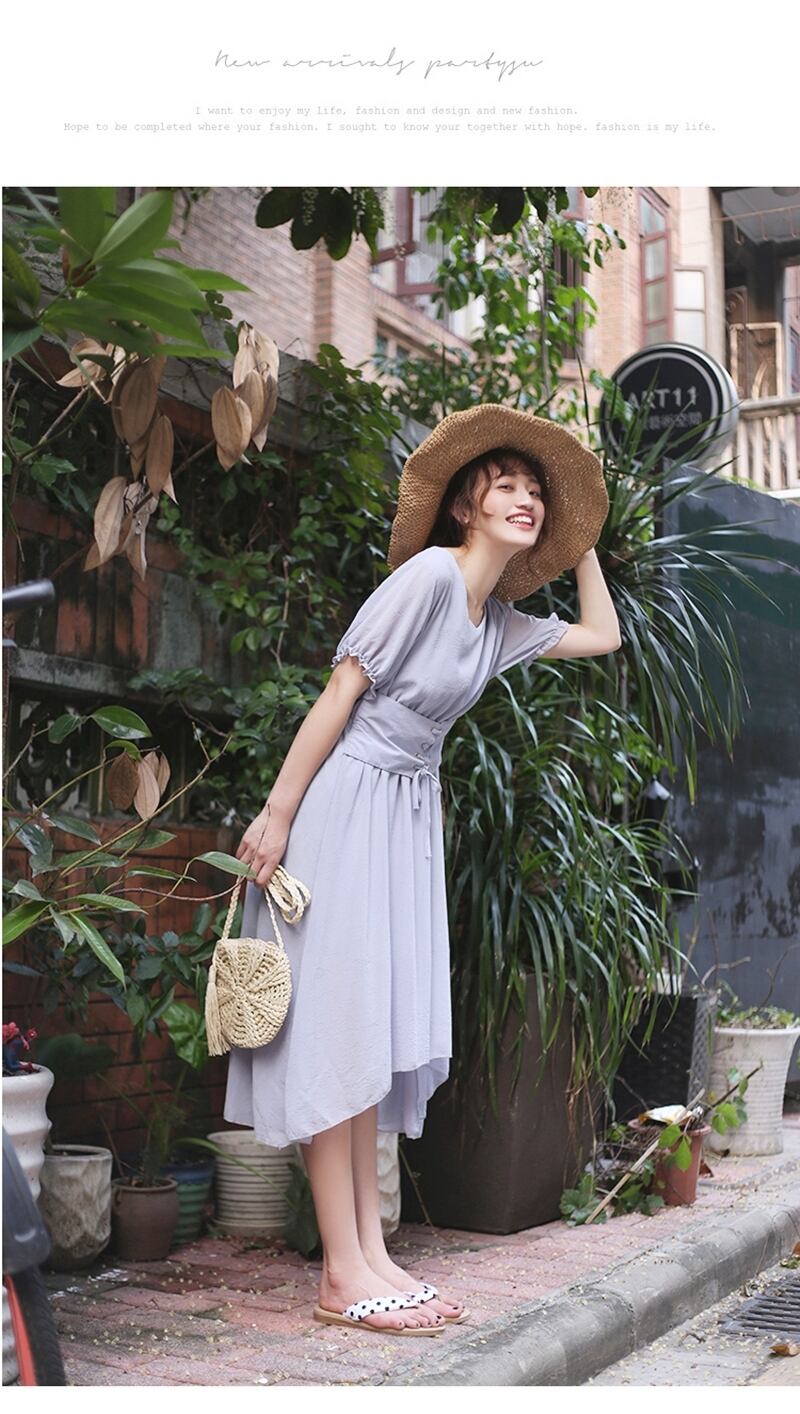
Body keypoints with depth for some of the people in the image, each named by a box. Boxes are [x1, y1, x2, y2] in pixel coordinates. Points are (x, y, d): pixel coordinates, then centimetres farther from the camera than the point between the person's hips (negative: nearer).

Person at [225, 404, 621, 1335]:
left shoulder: (500, 620, 11)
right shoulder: (429, 574, -13)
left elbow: (602, 636, 26)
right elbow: (342, 691, -16)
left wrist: (580, 548, 23)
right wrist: (276, 815, -18)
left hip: (410, 817, 9)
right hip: (346, 802, -9)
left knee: (381, 1036, 7)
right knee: (339, 1026, -7)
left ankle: (369, 1255, 12)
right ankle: (343, 1275, -4)